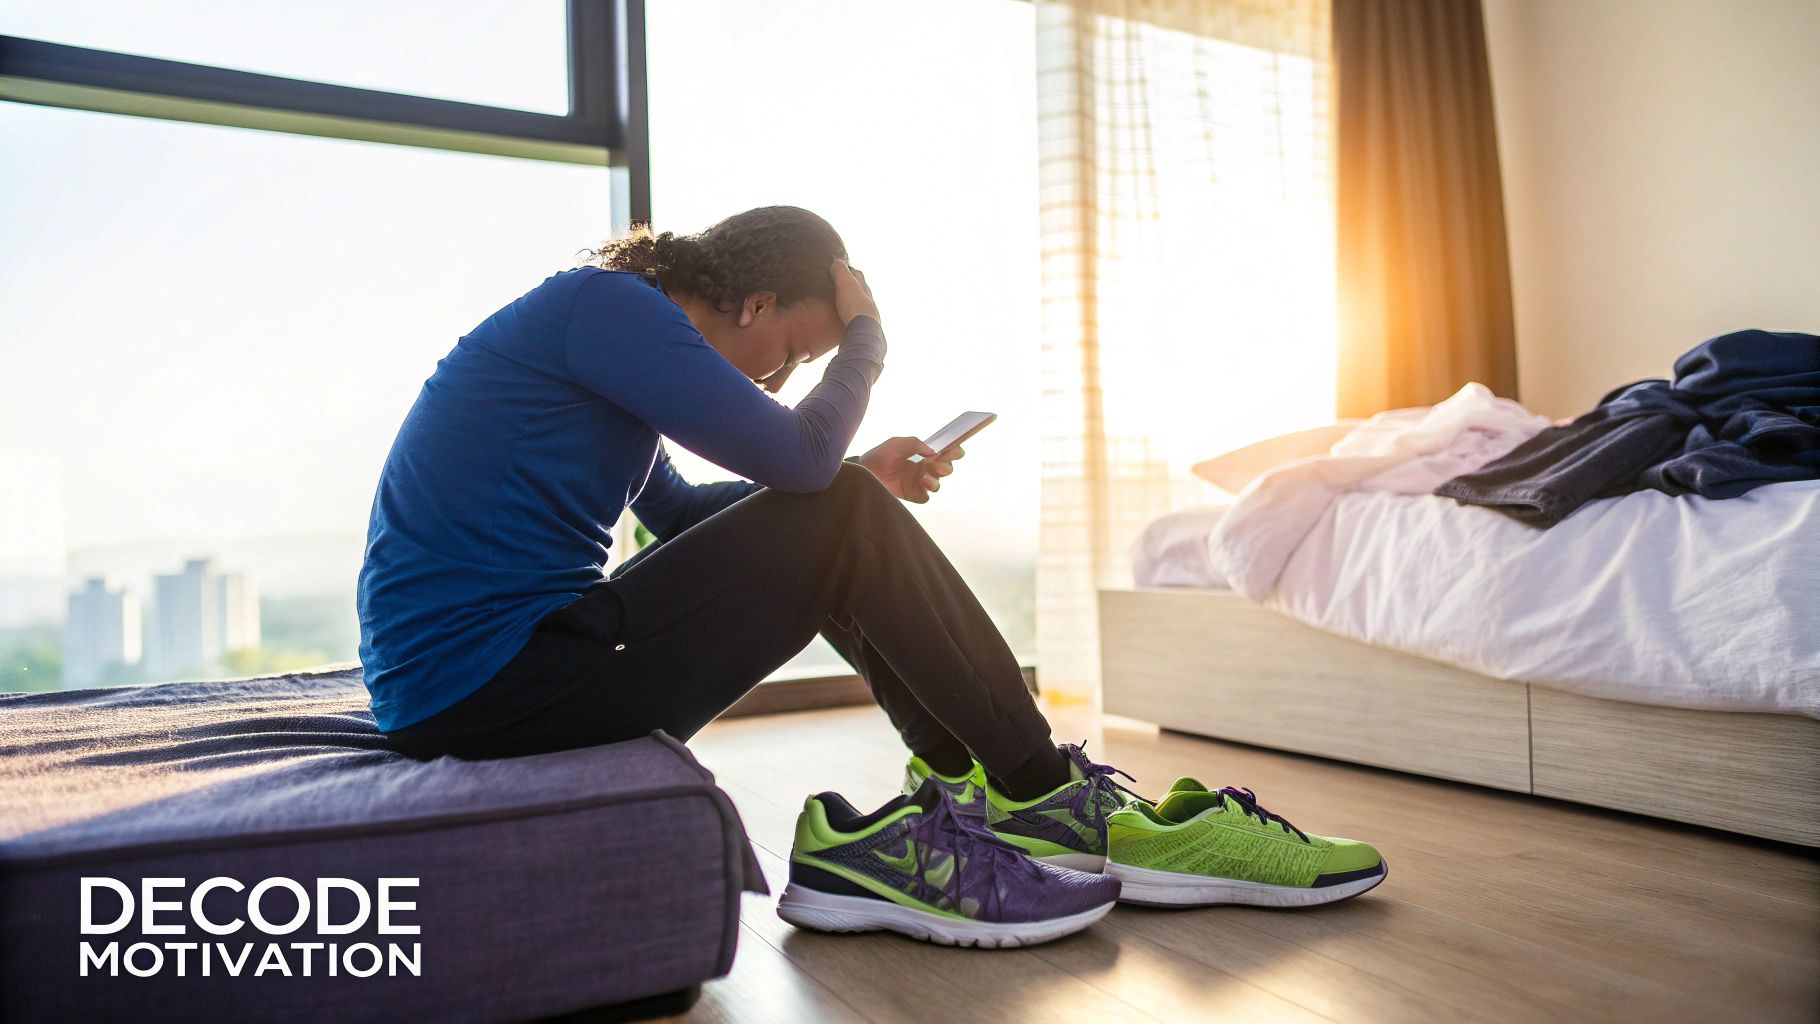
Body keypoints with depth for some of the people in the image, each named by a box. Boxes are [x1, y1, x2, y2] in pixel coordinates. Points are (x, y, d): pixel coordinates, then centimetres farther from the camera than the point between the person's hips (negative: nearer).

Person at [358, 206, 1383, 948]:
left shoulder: (602, 315, 17)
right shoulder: (607, 304, -13)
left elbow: (680, 510, 25)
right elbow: (798, 454, -20)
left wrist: (863, 477, 16)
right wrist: (867, 343, 1)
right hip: (491, 686, -10)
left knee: (838, 520, 11)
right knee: (844, 524, -13)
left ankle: (977, 782, 9)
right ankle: (1042, 793, 2)